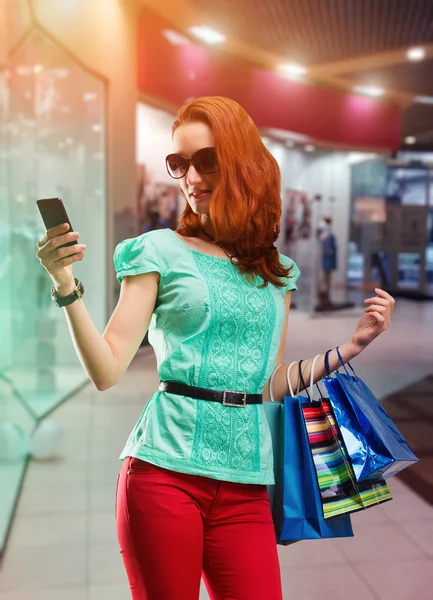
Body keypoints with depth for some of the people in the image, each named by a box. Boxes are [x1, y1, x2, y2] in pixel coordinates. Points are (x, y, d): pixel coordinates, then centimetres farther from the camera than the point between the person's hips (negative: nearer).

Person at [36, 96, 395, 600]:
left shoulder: (274, 271, 10)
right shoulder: (160, 252, -1)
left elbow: (271, 384, 14)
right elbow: (107, 371, -7)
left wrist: (352, 345, 9)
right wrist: (66, 288, -18)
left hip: (244, 485, 3)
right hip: (165, 471, -3)